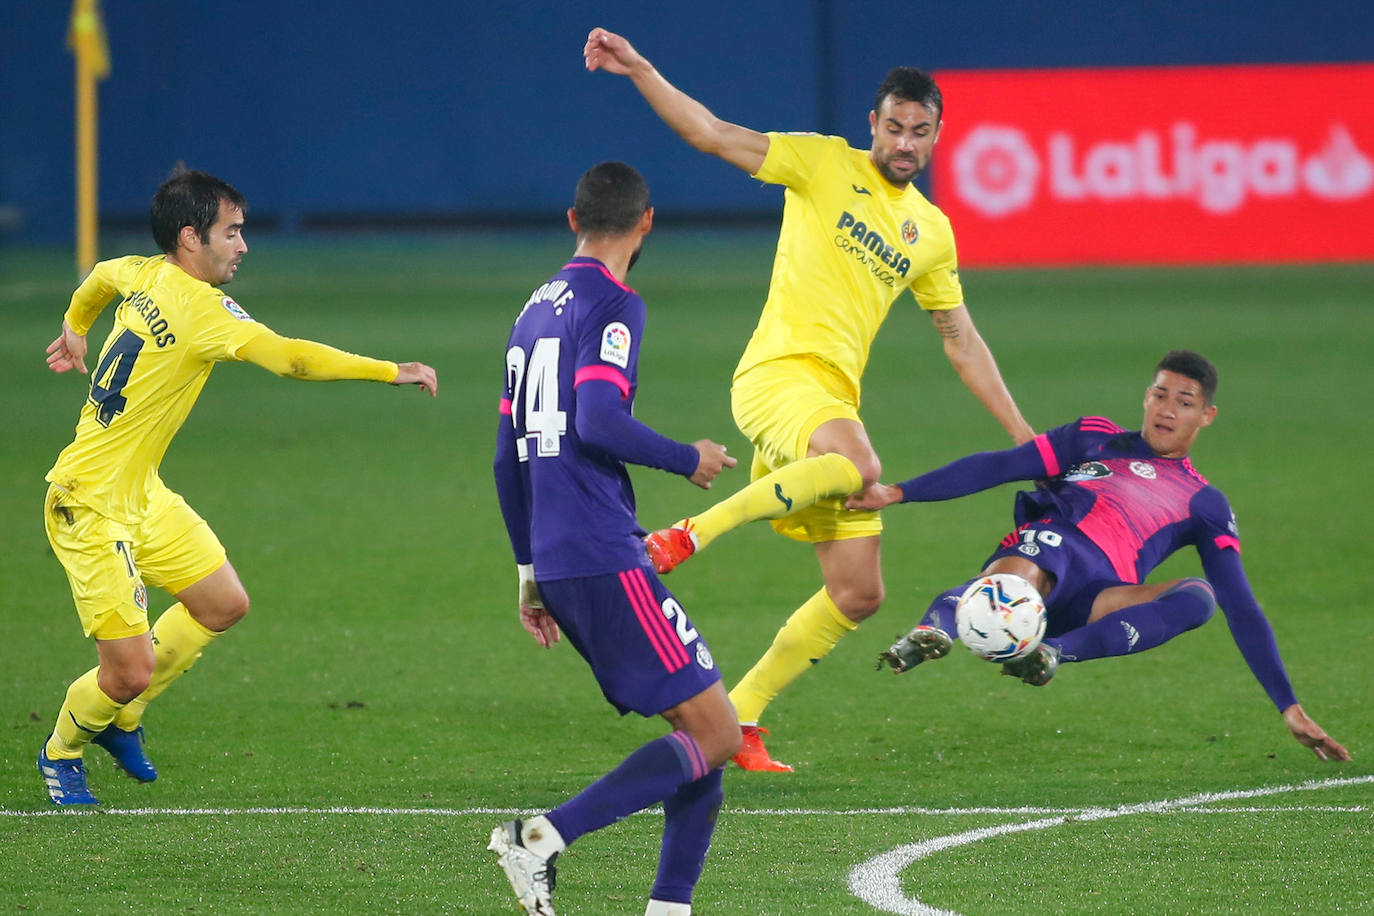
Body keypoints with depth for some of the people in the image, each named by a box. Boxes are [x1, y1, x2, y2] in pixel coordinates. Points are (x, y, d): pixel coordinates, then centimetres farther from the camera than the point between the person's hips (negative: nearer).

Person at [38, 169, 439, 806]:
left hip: (140, 493, 10)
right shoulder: (197, 308, -25)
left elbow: (98, 280, 27)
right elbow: (292, 358, -33)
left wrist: (75, 329, 48)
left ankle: (119, 716, 28)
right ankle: (62, 749, 24)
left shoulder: (144, 274, 2)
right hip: (92, 508, -10)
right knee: (131, 669, -6)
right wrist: (391, 372, -29)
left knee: (224, 603, 12)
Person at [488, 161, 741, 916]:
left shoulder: (535, 310, 19)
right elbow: (598, 422, -23)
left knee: (700, 727, 11)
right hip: (605, 562, -9)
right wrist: (688, 460, -7)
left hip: (556, 563, 9)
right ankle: (542, 838, -16)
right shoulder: (612, 306, -7)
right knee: (714, 733, -8)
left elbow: (507, 459, 22)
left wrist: (530, 573, 28)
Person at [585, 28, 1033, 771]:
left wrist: (1023, 438, 23)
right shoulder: (825, 165, 3)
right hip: (778, 371, -7)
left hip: (835, 400, 7)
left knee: (859, 594, 2)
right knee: (859, 466, -39)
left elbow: (962, 343, 26)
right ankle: (689, 535, -25)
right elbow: (711, 134, -4)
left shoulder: (931, 232, 19)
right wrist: (639, 71, -16)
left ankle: (738, 715, 15)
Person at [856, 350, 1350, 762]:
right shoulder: (1096, 439, 22)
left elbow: (1242, 609, 18)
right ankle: (932, 631, -67)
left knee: (1198, 596, -26)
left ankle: (1057, 650, -43)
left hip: (1096, 601, 1)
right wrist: (897, 493, 3)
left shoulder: (1205, 507, 23)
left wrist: (1289, 707, 9)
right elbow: (997, 466, 15)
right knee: (1019, 574, -37)